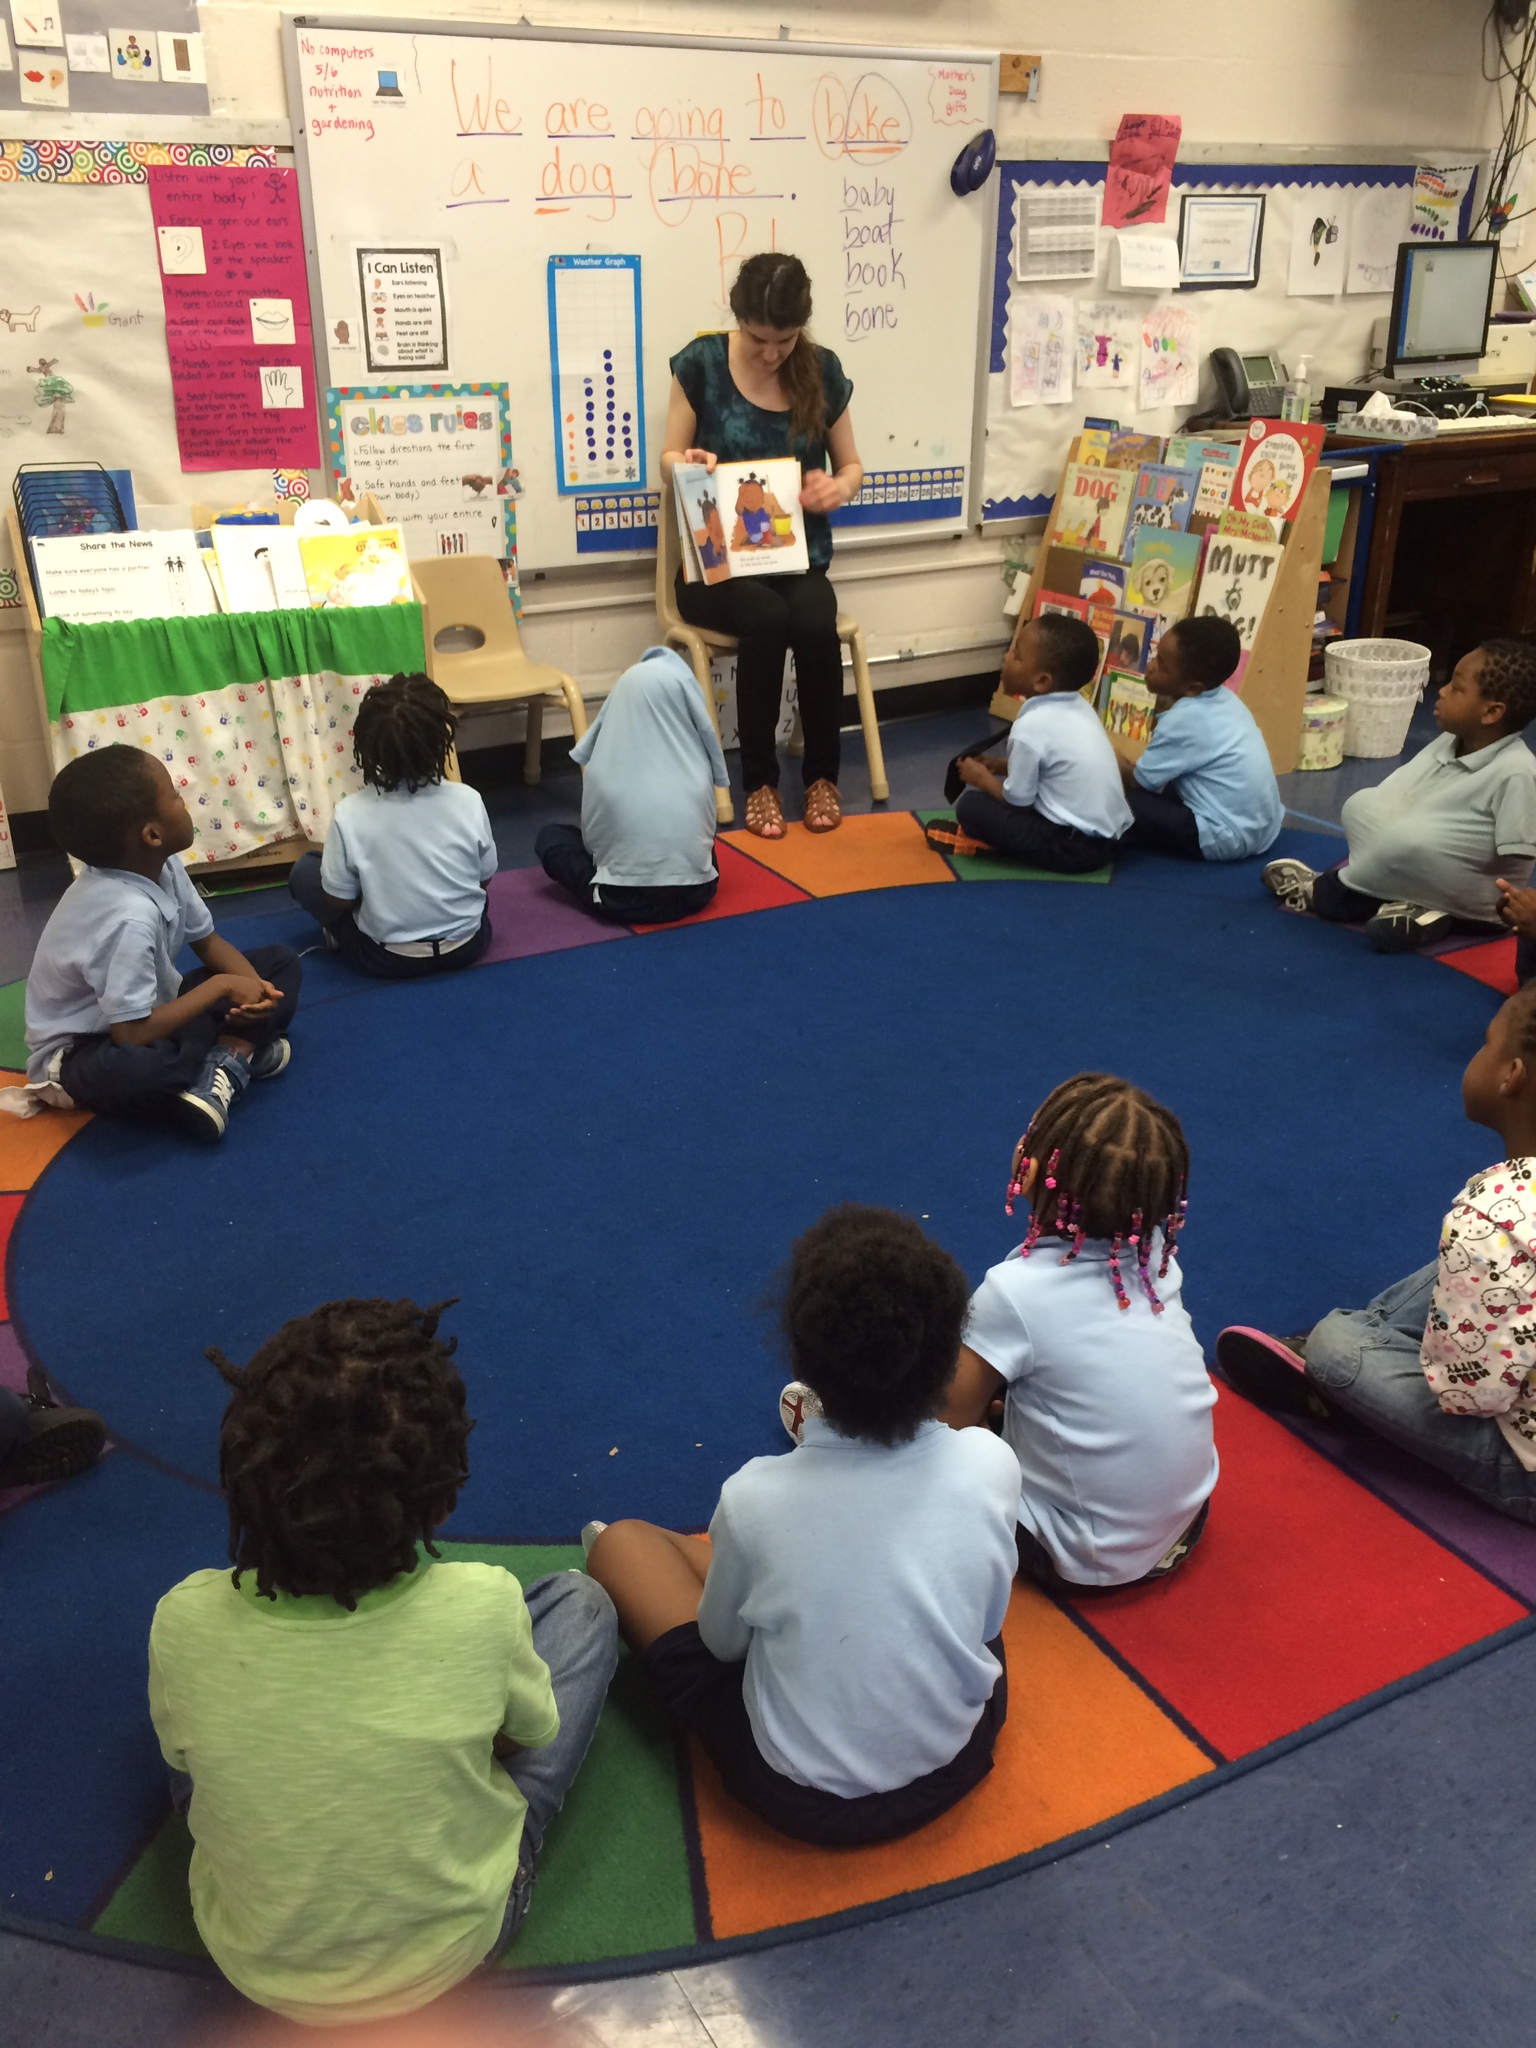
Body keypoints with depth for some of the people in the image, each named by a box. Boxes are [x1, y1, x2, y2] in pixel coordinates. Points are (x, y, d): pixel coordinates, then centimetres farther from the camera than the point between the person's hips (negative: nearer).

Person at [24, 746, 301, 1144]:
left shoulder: (164, 866, -10)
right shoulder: (129, 916, -35)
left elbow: (207, 940, 4)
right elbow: (133, 1034, -35)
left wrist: (249, 985, -17)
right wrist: (222, 986, -24)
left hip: (144, 1013, 9)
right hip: (80, 1055, -9)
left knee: (281, 963, 4)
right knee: (131, 1069, -44)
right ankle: (237, 1049, -17)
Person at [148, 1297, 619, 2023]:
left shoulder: (186, 1624, -28)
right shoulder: (482, 1606, -32)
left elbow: (179, 1754, -5)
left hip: (256, 1966, 2)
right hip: (454, 1946, -1)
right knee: (578, 1601, 8)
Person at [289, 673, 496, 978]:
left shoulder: (350, 814, -20)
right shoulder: (468, 800, -16)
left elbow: (339, 901, -10)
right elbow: (485, 878, -1)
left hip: (389, 959, -2)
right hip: (467, 945, 2)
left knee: (304, 870, 15)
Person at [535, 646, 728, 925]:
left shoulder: (603, 766, -6)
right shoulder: (698, 764, -3)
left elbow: (592, 837, 5)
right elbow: (706, 830, 10)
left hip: (625, 901, -3)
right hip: (695, 893, 3)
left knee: (550, 837, 19)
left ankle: (605, 893, 8)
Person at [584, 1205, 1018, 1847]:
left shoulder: (756, 1499, -29)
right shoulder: (991, 1465, -22)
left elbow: (723, 1642, -9)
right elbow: (990, 1620, -4)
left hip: (807, 1802, -3)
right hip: (960, 1758, 3)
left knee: (621, 1542, 10)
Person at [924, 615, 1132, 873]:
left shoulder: (1031, 726, -19)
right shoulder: (1078, 707, 5)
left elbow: (1018, 799, -11)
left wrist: (982, 778, 7)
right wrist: (1001, 765, 13)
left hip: (1076, 847, -9)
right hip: (1108, 833, 9)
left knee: (970, 805, -5)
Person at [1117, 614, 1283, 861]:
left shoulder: (1183, 720, -20)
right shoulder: (1225, 699, 6)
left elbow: (1139, 779, -6)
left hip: (1226, 839, -10)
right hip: (1264, 827, 10)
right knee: (1166, 787, 28)